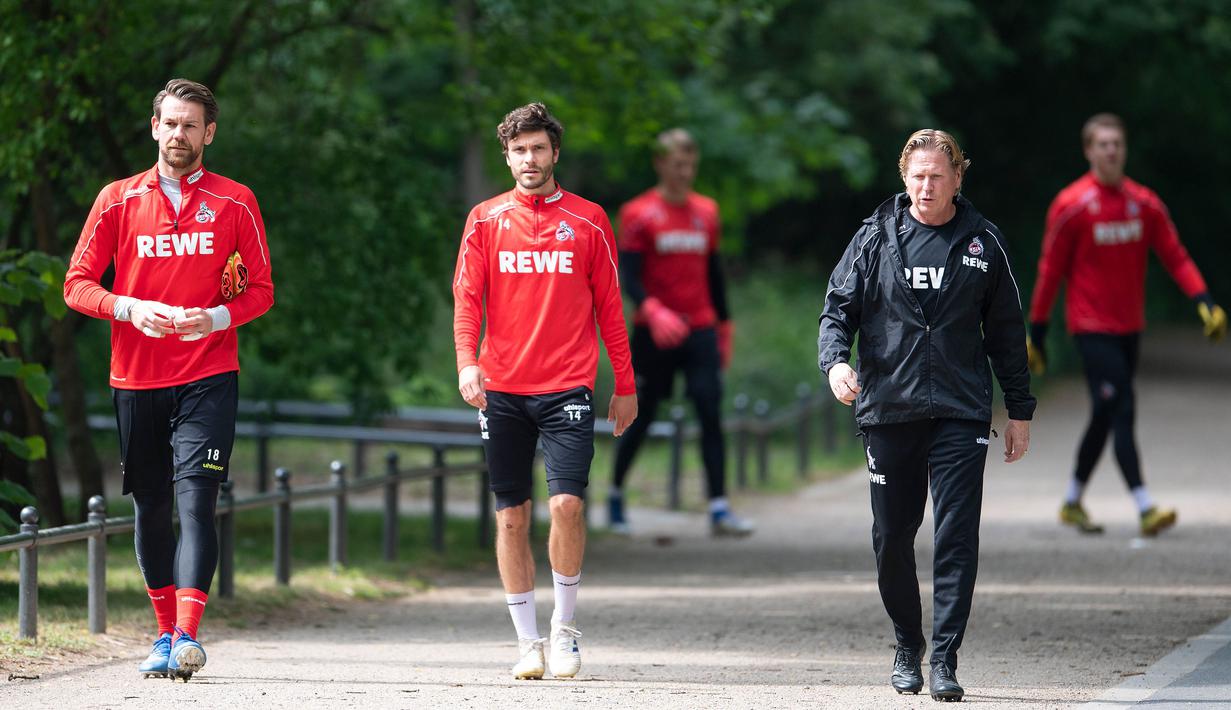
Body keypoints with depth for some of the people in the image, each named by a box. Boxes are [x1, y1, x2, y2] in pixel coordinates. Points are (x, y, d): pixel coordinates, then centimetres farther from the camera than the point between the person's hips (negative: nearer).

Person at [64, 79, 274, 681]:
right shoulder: (118, 200, 7)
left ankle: (188, 636, -21)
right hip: (136, 377, 2)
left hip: (208, 376, -2)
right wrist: (131, 308, -13)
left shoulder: (234, 203, 5)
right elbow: (78, 284, 5)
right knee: (150, 508, 7)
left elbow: (260, 290, 7)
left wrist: (215, 318, -13)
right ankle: (165, 632, 19)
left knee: (196, 502, -14)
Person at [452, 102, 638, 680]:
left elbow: (608, 306, 10)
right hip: (502, 389, 1)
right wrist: (466, 362, -13)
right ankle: (528, 642, 10)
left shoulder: (588, 221, 6)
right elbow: (467, 298, 3)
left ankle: (565, 627, 3)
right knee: (511, 517, 2)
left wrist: (625, 384, 9)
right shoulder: (485, 219, 7)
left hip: (566, 388, -1)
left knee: (566, 503, -15)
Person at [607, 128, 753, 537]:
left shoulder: (706, 212, 11)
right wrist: (653, 311, -28)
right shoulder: (638, 215, -4)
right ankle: (615, 496, 24)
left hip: (700, 330, 3)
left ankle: (719, 509, -13)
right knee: (641, 416, 5)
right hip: (654, 334, -3)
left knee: (711, 413, -9)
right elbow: (628, 277, -11)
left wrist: (723, 325, 19)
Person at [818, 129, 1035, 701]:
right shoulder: (876, 237, 5)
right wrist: (835, 359, -16)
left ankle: (944, 660, -8)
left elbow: (1006, 331, 13)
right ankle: (907, 647, 25)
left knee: (957, 538, -9)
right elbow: (839, 306, 5)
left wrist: (1020, 412, 13)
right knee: (892, 537, 6)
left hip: (961, 413, -1)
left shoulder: (982, 243, 7)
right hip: (887, 411, 1)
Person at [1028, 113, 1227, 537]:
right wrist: (1037, 333, -1)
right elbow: (1050, 271, -3)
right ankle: (1145, 509, -20)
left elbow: (1174, 256, 3)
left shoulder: (1145, 203, 5)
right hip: (1092, 326, -6)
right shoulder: (1071, 206, -8)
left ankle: (1073, 502, 28)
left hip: (1129, 327, 6)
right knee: (1120, 411, -15)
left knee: (1106, 416, 12)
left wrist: (1204, 301, -12)